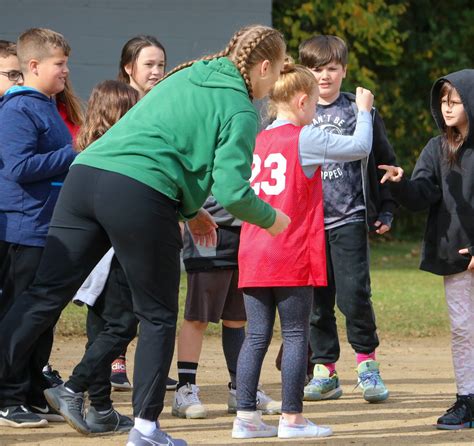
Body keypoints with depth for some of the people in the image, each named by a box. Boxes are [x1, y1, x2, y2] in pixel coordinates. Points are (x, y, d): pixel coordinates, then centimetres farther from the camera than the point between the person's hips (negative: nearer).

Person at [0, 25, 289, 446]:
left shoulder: (186, 76, 25)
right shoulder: (240, 110, 3)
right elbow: (232, 190, -5)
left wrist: (189, 208, 33)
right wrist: (271, 219, 14)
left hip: (85, 174, 6)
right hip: (141, 195, -6)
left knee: (46, 294, 3)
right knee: (158, 316, 11)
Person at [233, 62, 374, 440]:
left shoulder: (256, 141, 11)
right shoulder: (305, 138, -7)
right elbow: (359, 147, -3)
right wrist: (364, 111, 12)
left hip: (253, 254, 6)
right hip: (292, 256, -6)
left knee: (256, 337, 7)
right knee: (296, 336, 1)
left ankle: (246, 416, 5)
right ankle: (292, 418, 2)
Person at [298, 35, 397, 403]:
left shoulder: (360, 112, 5)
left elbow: (385, 161, 11)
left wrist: (386, 211, 6)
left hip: (350, 219, -2)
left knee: (353, 293, -12)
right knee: (316, 299, 5)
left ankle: (367, 362, 6)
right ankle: (325, 371, 14)